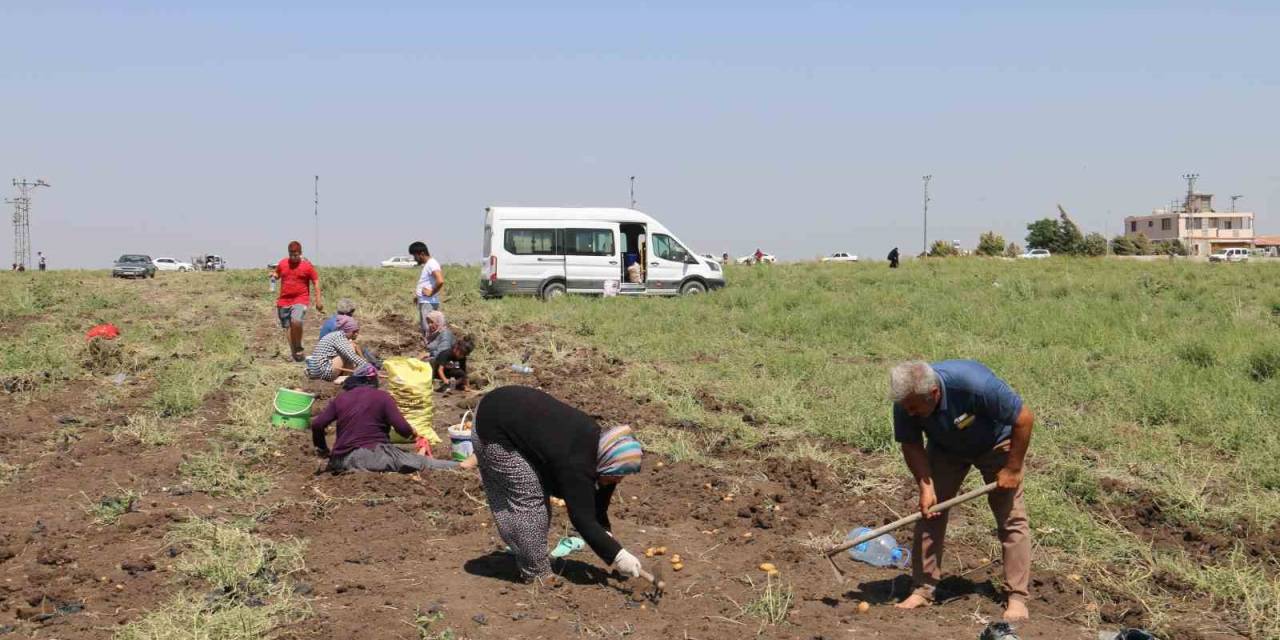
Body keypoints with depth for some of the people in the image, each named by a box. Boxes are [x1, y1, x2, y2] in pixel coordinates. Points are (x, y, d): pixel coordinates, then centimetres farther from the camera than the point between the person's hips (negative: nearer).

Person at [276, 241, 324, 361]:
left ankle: (298, 347, -8)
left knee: (296, 321, -28)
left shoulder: (307, 266, -2)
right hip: (284, 301, 4)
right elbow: (277, 275, 25)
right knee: (287, 327, 7)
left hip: (300, 300, -4)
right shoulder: (282, 263, 7)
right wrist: (273, 276, -1)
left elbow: (316, 282, 1)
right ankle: (294, 354, 19)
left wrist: (318, 299, -6)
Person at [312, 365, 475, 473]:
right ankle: (461, 466, -1)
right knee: (422, 462, 2)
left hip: (342, 461, 4)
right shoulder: (382, 396, 4)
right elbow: (402, 428, -5)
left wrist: (322, 450, 20)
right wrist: (412, 433, 17)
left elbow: (317, 424, 5)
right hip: (373, 454, -4)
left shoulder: (340, 398, 14)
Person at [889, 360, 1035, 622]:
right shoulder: (905, 401, -28)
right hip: (945, 448, 4)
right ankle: (923, 589, 3)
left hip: (995, 444, -3)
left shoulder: (975, 384, -41)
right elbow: (911, 445, -12)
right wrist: (925, 487, -23)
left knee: (1011, 517, -8)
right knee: (929, 512, -4)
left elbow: (1024, 419, -29)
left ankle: (1017, 598, -3)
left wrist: (1013, 469, -24)